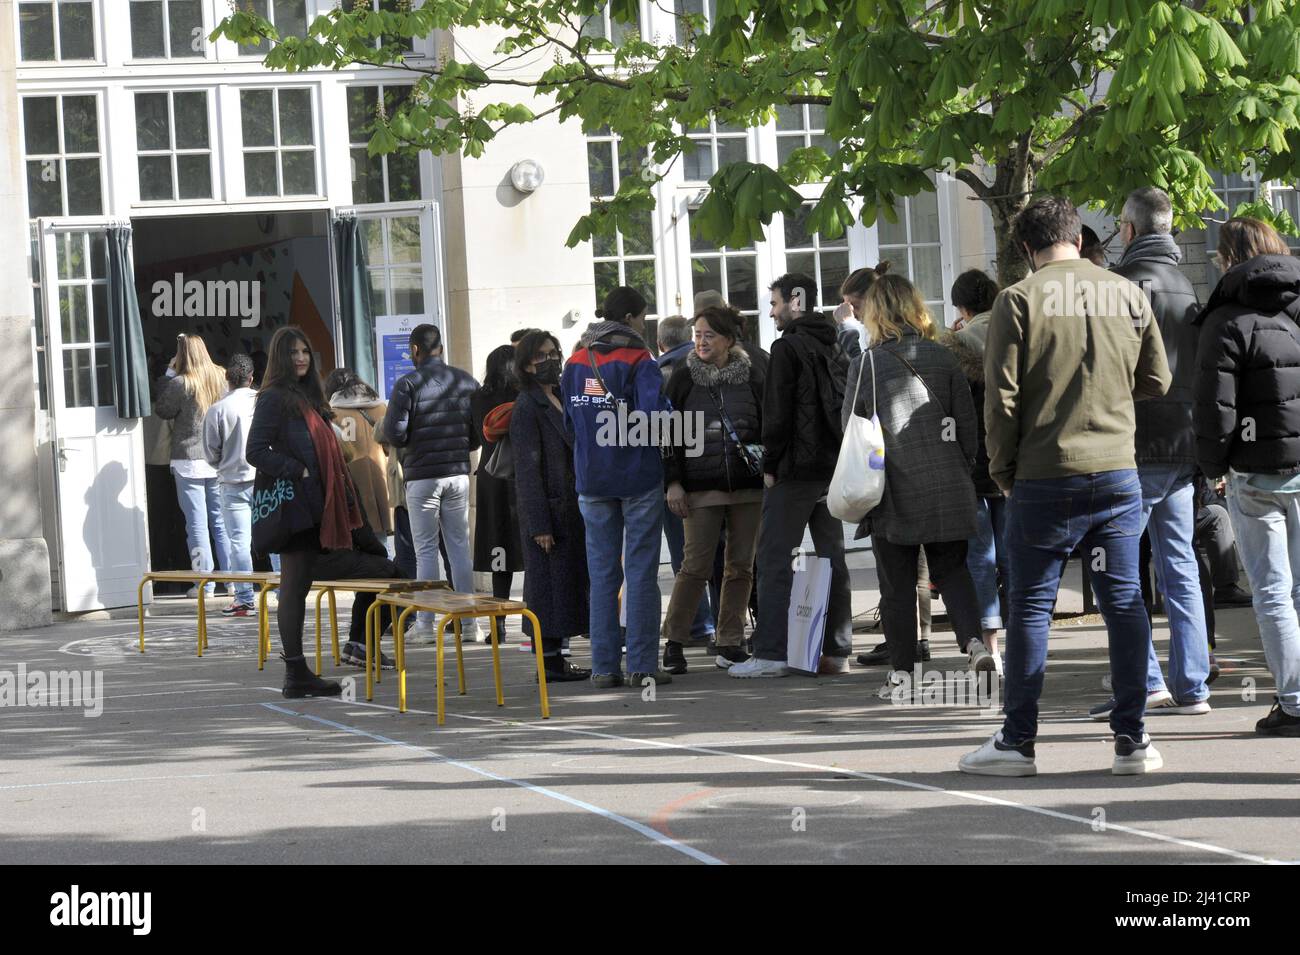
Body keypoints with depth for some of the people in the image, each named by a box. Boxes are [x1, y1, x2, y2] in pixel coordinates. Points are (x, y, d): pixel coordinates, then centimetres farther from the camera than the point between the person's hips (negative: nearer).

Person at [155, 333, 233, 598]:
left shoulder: (179, 384, -13)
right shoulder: (220, 379, 3)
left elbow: (162, 411, -1)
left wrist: (169, 374, 2)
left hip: (188, 461, -5)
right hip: (218, 461, 5)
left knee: (197, 523, -1)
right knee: (221, 521, 12)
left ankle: (205, 583, -2)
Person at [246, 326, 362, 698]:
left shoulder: (307, 396, 18)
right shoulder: (274, 398, -9)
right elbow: (256, 451, -17)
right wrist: (298, 472, -16)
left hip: (314, 506, 9)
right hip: (294, 505, -9)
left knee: (300, 587, 10)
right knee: (293, 588, -6)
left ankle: (299, 672, 13)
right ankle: (295, 674, -4)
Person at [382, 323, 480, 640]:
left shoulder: (408, 384, -9)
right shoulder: (466, 382, 4)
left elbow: (394, 432, -13)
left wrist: (408, 444, 8)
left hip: (422, 475, -4)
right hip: (458, 474, 4)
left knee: (426, 550, 1)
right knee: (460, 546, 10)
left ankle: (425, 624, 0)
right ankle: (469, 621, 10)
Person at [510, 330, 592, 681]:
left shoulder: (558, 401, 15)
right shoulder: (527, 407, -12)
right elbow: (528, 468, -16)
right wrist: (540, 525, -20)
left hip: (571, 507, 9)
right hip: (548, 510, -9)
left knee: (569, 582, 10)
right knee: (549, 583, -6)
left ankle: (555, 656, 15)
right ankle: (549, 660, -3)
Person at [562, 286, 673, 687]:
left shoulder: (575, 364, 8)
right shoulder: (639, 362, -9)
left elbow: (568, 422, 11)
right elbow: (652, 414, -20)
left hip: (592, 481, 5)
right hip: (638, 477, -4)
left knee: (601, 574, 8)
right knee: (641, 571, 0)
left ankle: (604, 666, 7)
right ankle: (642, 666, -1)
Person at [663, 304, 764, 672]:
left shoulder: (750, 377, 6)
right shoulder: (683, 378, 2)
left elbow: (767, 428, 12)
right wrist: (673, 483, -5)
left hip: (748, 486, 3)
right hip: (701, 487, -2)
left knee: (741, 567, 4)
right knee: (696, 566, -7)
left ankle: (730, 644, 11)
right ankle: (673, 642, 3)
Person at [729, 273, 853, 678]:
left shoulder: (787, 347, -10)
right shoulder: (834, 348, 15)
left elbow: (777, 412, -14)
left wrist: (770, 465, -7)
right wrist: (839, 457, 16)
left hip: (794, 469, -8)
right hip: (833, 467, 8)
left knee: (775, 558, -6)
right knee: (832, 557, 9)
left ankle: (770, 654, -10)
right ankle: (837, 652, 9)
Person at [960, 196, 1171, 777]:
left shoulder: (1019, 299, -6)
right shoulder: (1127, 295, 4)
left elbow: (1002, 395, -7)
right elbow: (1156, 381, 12)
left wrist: (1002, 470, 4)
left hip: (1044, 477, -3)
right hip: (1118, 470, 3)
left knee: (1031, 606, 4)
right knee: (1124, 602, 6)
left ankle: (1017, 741, 6)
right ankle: (1132, 738, 6)